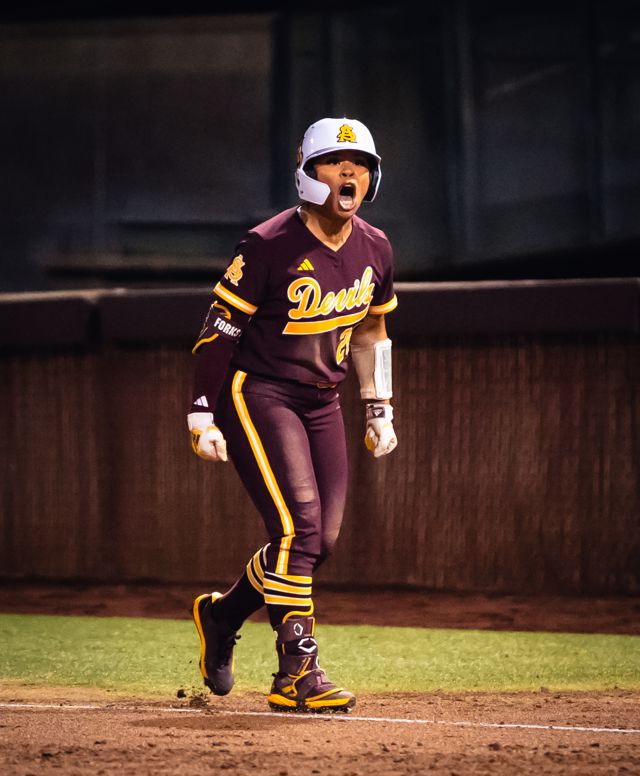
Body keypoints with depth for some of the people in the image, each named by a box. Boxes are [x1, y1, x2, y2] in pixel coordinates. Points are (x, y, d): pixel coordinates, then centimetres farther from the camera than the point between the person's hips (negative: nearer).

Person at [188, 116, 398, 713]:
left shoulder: (374, 250, 3)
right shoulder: (269, 245, -17)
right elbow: (219, 329, -12)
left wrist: (379, 410, 19)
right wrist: (203, 415, -15)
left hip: (321, 403, 7)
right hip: (256, 395, -7)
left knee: (319, 541, 4)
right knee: (297, 526, -19)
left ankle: (221, 614, 28)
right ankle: (297, 675, -15)